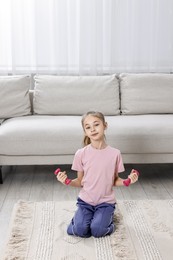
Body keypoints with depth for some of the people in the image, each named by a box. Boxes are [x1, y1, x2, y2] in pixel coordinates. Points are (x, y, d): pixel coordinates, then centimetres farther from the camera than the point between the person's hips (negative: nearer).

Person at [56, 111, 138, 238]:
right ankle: (80, 218, 13)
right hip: (85, 200, 1)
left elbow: (115, 181, 3)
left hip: (106, 202, 0)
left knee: (97, 231, -21)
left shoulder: (115, 153, -8)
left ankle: (107, 218, 11)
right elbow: (80, 182, 1)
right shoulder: (81, 154, -8)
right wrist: (68, 181, -19)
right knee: (81, 230, -20)